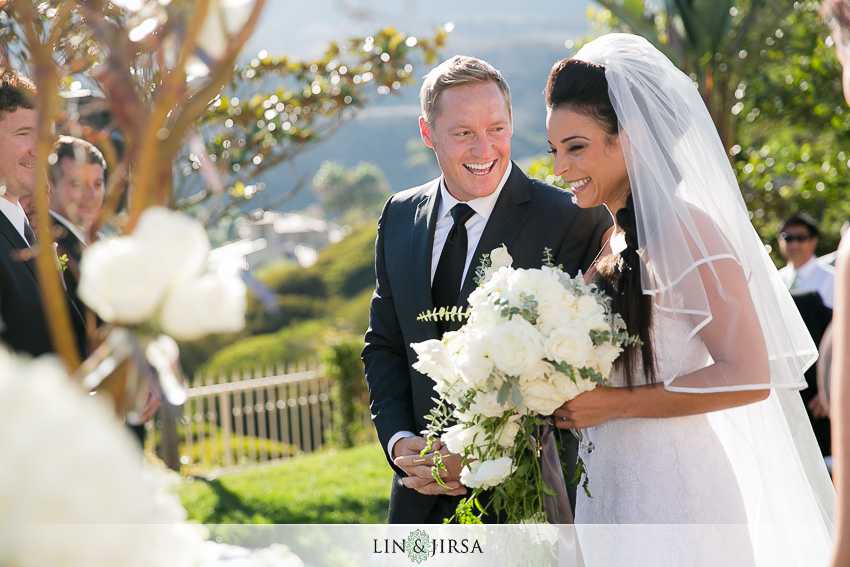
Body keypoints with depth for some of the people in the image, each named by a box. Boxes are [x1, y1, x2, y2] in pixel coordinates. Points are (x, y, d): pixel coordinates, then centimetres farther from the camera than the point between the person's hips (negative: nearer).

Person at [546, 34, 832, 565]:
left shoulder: (683, 227, -14)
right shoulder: (613, 240, 11)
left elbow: (747, 377, -20)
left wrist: (613, 404, -17)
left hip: (669, 490, -8)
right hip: (609, 484, 8)